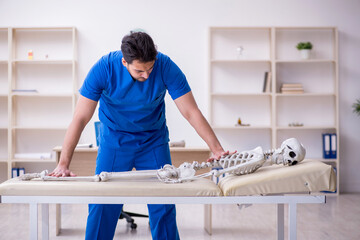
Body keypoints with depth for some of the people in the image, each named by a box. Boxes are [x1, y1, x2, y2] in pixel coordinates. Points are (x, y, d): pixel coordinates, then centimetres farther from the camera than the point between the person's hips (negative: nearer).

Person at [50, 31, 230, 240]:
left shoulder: (166, 67, -23)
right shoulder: (104, 69, -24)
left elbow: (191, 112, -19)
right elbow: (80, 119, -22)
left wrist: (217, 149, -28)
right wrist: (63, 165, -27)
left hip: (154, 142, 1)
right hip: (114, 142, 0)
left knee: (163, 208, -1)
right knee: (102, 207, -2)